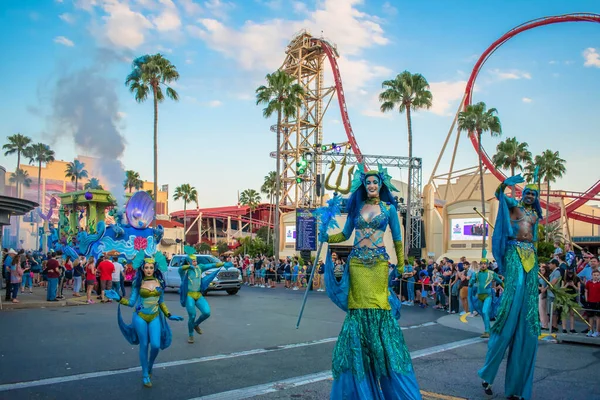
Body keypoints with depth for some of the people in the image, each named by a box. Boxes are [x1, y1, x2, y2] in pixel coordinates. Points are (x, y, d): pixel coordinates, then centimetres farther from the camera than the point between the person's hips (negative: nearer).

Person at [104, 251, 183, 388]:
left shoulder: (159, 281, 2)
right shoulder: (138, 283, -5)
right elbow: (131, 302, -4)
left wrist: (169, 315, 6)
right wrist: (118, 298, -18)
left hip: (155, 317, 2)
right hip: (140, 317, -2)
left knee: (156, 345, -8)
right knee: (144, 346, 4)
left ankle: (150, 368, 22)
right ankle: (145, 375, 19)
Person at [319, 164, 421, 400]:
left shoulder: (389, 208, 6)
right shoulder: (356, 207, 11)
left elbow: (397, 239, 8)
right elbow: (345, 234, 13)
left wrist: (400, 266, 6)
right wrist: (326, 237, -4)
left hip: (379, 264, -2)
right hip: (356, 264, 2)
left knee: (379, 309, -5)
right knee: (358, 310, 0)